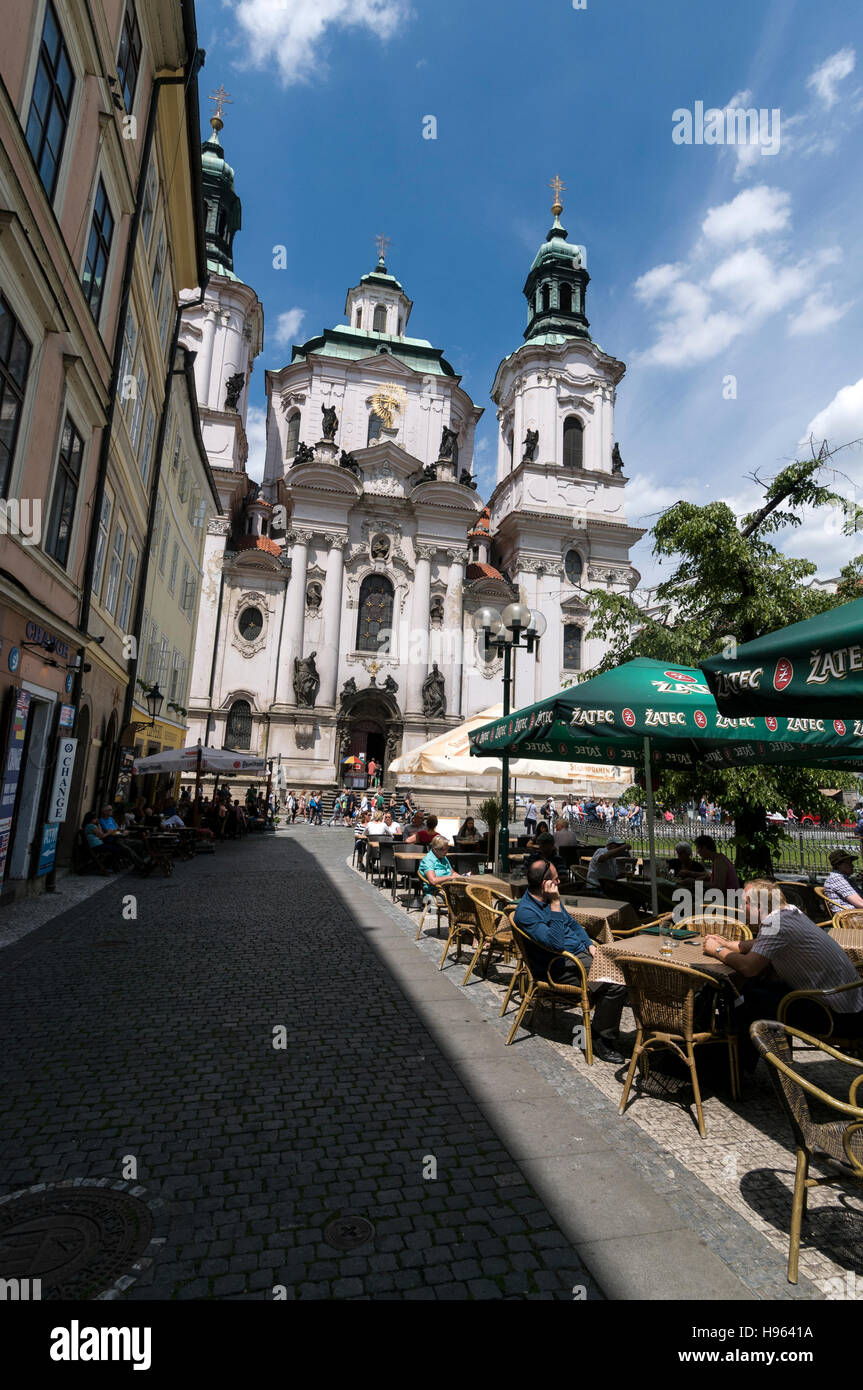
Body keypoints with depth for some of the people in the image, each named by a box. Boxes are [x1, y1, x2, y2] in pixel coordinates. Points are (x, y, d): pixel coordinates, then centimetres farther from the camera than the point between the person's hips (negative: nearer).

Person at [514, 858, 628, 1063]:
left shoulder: (549, 899, 9)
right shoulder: (526, 912, -19)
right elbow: (555, 943, -29)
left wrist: (590, 944, 7)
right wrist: (555, 905, -27)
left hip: (582, 953, 9)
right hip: (563, 967, -9)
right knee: (616, 984, -24)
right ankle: (602, 1040, -6)